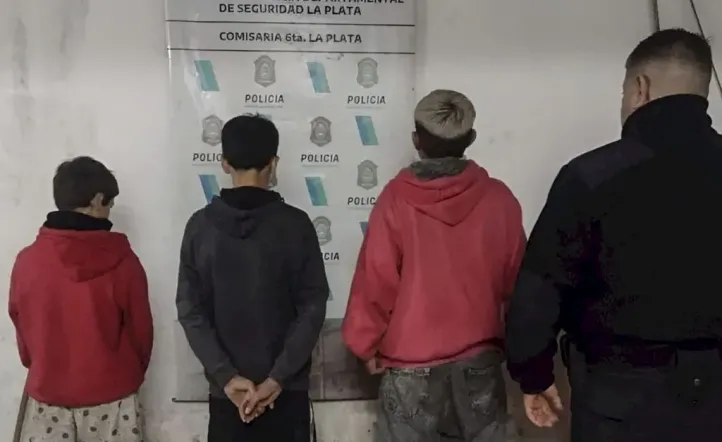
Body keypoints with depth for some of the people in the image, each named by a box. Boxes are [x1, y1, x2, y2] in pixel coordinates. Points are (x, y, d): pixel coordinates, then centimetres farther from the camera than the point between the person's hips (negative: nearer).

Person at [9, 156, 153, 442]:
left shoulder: (27, 261, -8)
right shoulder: (123, 261, -14)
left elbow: (22, 329, 5)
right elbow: (141, 331, -5)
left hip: (47, 395, 2)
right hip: (111, 396, -1)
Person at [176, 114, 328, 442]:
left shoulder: (200, 226, -5)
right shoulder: (295, 224, -9)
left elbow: (190, 310, -7)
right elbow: (313, 308, -12)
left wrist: (227, 377, -7)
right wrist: (277, 378, -11)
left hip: (226, 386, 2)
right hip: (287, 387, -1)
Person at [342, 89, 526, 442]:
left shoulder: (396, 198, -14)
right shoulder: (498, 198, -8)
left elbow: (375, 280, -11)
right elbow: (515, 278, 2)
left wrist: (367, 344, 3)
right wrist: (511, 337, 19)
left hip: (411, 355, -2)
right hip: (481, 351, 2)